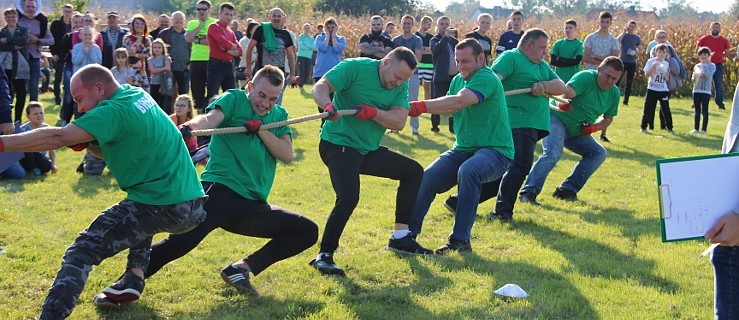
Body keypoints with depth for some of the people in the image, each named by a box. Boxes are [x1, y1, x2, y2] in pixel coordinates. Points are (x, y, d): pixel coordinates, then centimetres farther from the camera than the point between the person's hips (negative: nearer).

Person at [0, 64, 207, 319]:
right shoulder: (138, 96, 14)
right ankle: (134, 280, 29)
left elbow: (58, 138, -21)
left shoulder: (114, 111, -13)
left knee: (82, 251, -7)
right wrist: (86, 142, 5)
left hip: (161, 209, -9)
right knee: (134, 211, 39)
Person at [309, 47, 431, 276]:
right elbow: (320, 88, -23)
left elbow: (399, 121, -10)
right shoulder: (356, 67, -15)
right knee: (348, 197, -28)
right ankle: (324, 256, -17)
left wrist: (373, 112, -29)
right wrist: (328, 105, -45)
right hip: (338, 144, -8)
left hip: (369, 150, 8)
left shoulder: (401, 86, 3)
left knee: (413, 171, 14)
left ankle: (400, 237, 19)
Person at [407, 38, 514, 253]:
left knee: (468, 170, -37)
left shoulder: (486, 78, -16)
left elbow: (459, 101, -31)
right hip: (463, 150, 8)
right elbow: (448, 107, 2)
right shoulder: (458, 80, 13)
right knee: (427, 177, -11)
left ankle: (460, 240, -30)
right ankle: (409, 232, -3)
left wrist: (421, 106, -37)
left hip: (495, 151, -8)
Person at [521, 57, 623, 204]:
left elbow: (608, 118, 16)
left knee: (598, 153, -2)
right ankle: (529, 192, -31)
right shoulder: (586, 77, -19)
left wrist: (595, 127, -6)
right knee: (553, 154, -29)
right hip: (556, 120, -8)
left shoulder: (615, 93, 3)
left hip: (577, 133, 8)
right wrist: (563, 102, -61)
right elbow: (566, 92, -36)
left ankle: (567, 190, -3)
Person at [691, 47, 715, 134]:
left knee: (704, 111, -3)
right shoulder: (697, 66, 12)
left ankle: (704, 129, 3)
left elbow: (709, 75, -16)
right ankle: (696, 128, 12)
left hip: (706, 91, -3)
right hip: (696, 91, 4)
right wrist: (694, 78, -8)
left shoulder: (712, 66, 1)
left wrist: (704, 66, -10)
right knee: (697, 111, 6)